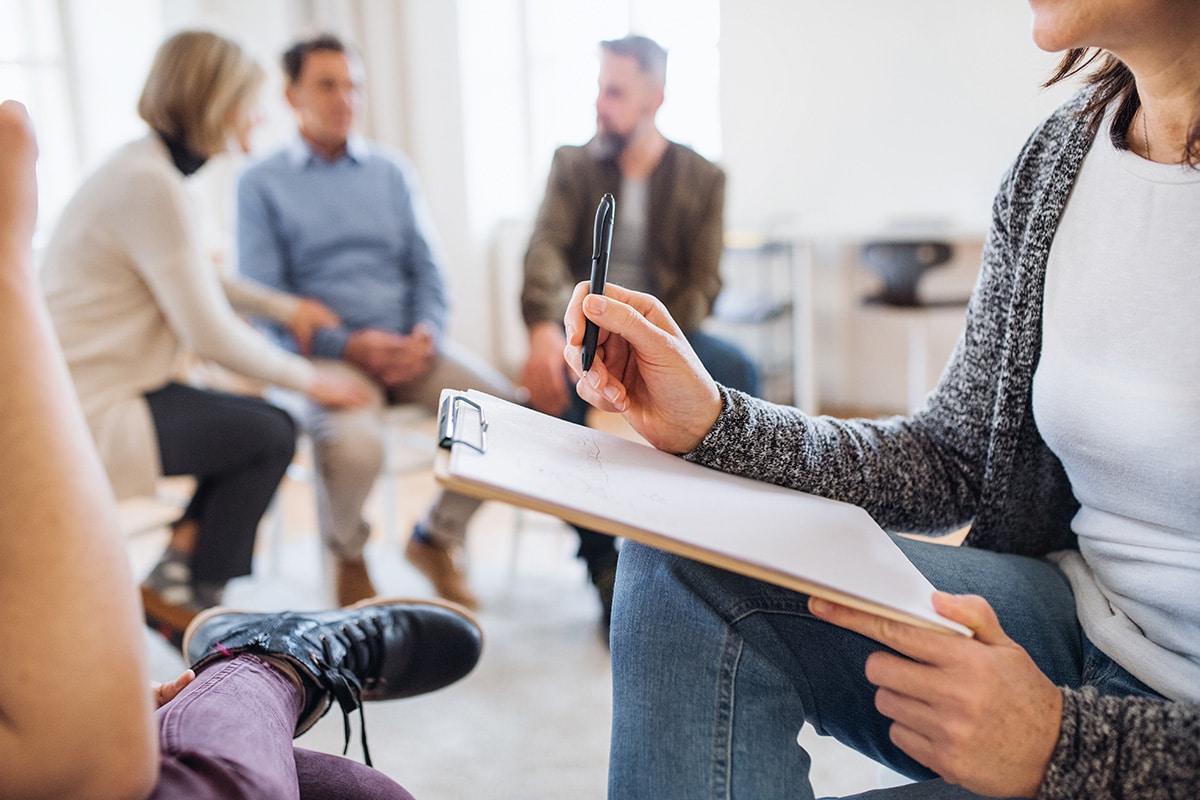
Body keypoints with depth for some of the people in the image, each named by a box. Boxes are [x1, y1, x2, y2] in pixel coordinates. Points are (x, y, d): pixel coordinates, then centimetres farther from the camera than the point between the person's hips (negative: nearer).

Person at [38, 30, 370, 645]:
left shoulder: (143, 167, 11)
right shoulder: (150, 184, -21)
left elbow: (186, 273, 28)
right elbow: (210, 333, -21)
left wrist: (277, 304, 21)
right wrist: (307, 378, -8)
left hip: (91, 387, 10)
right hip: (85, 415, -10)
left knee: (264, 421, 9)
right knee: (270, 434, -10)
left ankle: (178, 565, 9)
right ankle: (191, 596, 6)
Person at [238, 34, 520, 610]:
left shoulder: (390, 171, 17)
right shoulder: (261, 184, 5)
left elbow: (426, 266, 12)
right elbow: (262, 295, -2)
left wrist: (428, 331, -9)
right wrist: (347, 344, -16)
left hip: (409, 346, 4)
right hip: (325, 353, -4)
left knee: (505, 410, -21)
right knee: (354, 445, -35)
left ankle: (437, 538, 5)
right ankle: (347, 554, 1)